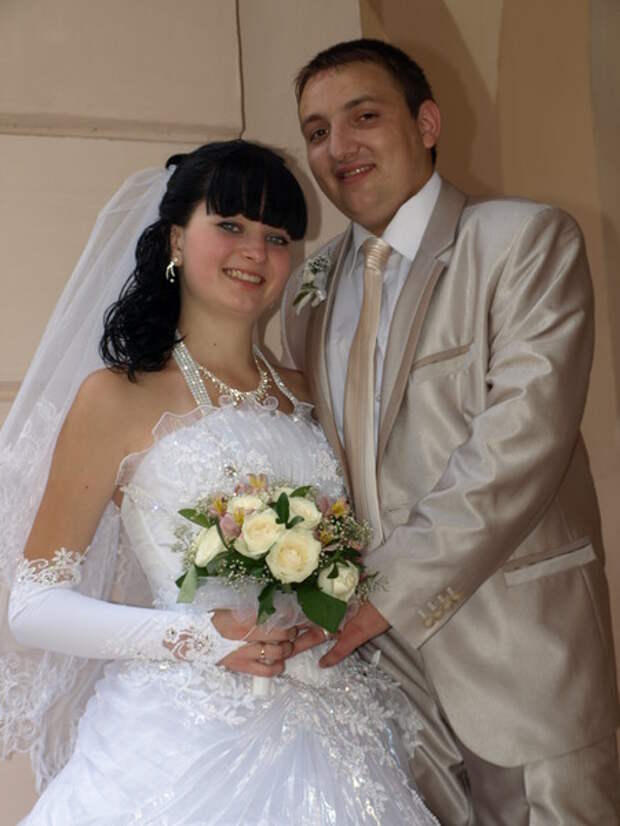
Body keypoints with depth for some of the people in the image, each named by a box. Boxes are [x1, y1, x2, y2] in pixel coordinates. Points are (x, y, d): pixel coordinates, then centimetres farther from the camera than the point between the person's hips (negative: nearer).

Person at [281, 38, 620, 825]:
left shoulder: (527, 240, -6)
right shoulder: (307, 289, 11)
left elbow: (524, 434, -17)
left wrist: (392, 589, -19)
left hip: (516, 642, -4)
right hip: (371, 646, 5)